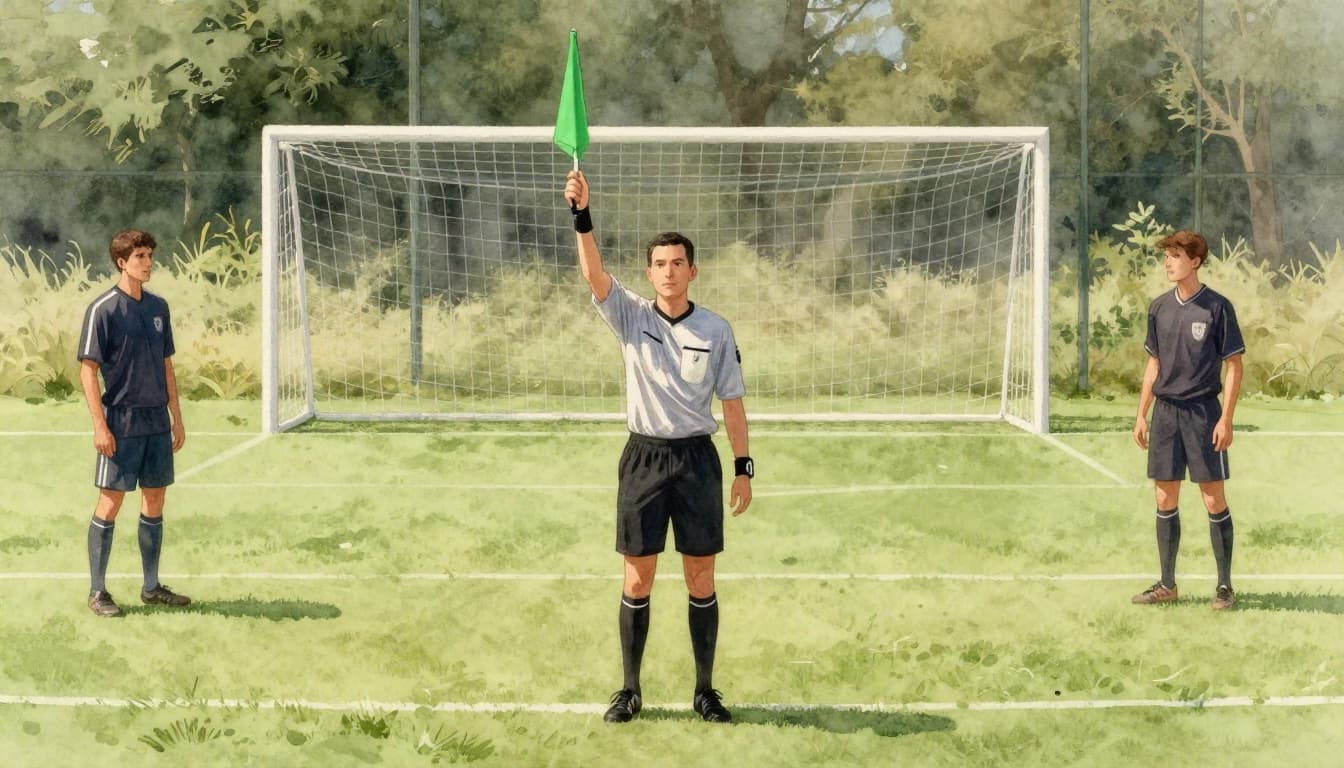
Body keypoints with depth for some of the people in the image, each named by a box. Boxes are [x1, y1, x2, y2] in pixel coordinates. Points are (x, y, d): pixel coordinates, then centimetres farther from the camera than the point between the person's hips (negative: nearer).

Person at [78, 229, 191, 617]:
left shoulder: (158, 307, 10)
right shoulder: (103, 309, -9)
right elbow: (88, 370, -10)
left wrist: (176, 418, 14)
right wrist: (100, 425, -16)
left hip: (157, 423, 6)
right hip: (121, 423, -6)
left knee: (154, 501, 10)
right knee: (110, 503, -3)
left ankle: (151, 586, 19)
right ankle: (97, 592, 4)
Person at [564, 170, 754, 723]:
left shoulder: (716, 331, 1)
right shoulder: (631, 317, 0)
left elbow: (732, 402, 5)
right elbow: (594, 274, -18)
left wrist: (743, 468, 0)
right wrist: (581, 216, -33)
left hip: (698, 457, 0)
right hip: (643, 457, 0)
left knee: (701, 581, 5)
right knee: (637, 580, 4)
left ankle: (705, 691, 14)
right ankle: (630, 691, 13)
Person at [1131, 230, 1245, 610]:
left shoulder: (1216, 307, -7)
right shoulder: (1159, 308, 9)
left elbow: (1233, 367, -6)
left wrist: (1226, 420, -13)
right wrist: (1141, 415, 12)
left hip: (1203, 412, -5)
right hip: (1165, 412, 5)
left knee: (1214, 500, -2)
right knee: (1165, 499, 8)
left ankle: (1224, 585, 7)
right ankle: (1166, 584, 15)